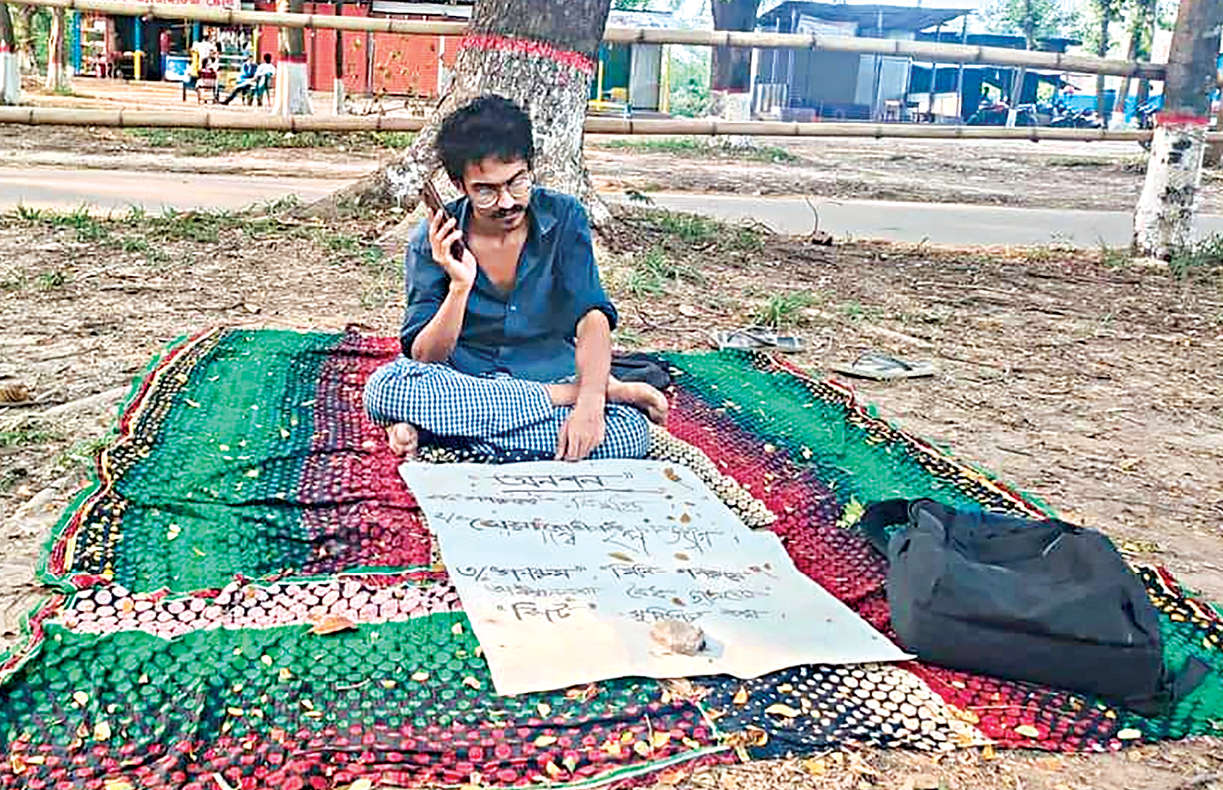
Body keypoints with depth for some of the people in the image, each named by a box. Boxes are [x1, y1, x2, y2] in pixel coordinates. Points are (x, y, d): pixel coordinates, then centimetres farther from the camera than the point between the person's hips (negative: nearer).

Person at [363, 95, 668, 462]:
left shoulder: (563, 218, -5)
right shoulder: (433, 243, -7)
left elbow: (592, 315, -15)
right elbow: (424, 359, -10)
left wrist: (591, 401, -33)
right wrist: (460, 285, -26)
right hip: (461, 382, 0)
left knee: (630, 433, -30)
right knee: (384, 386, -32)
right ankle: (568, 394, -21)